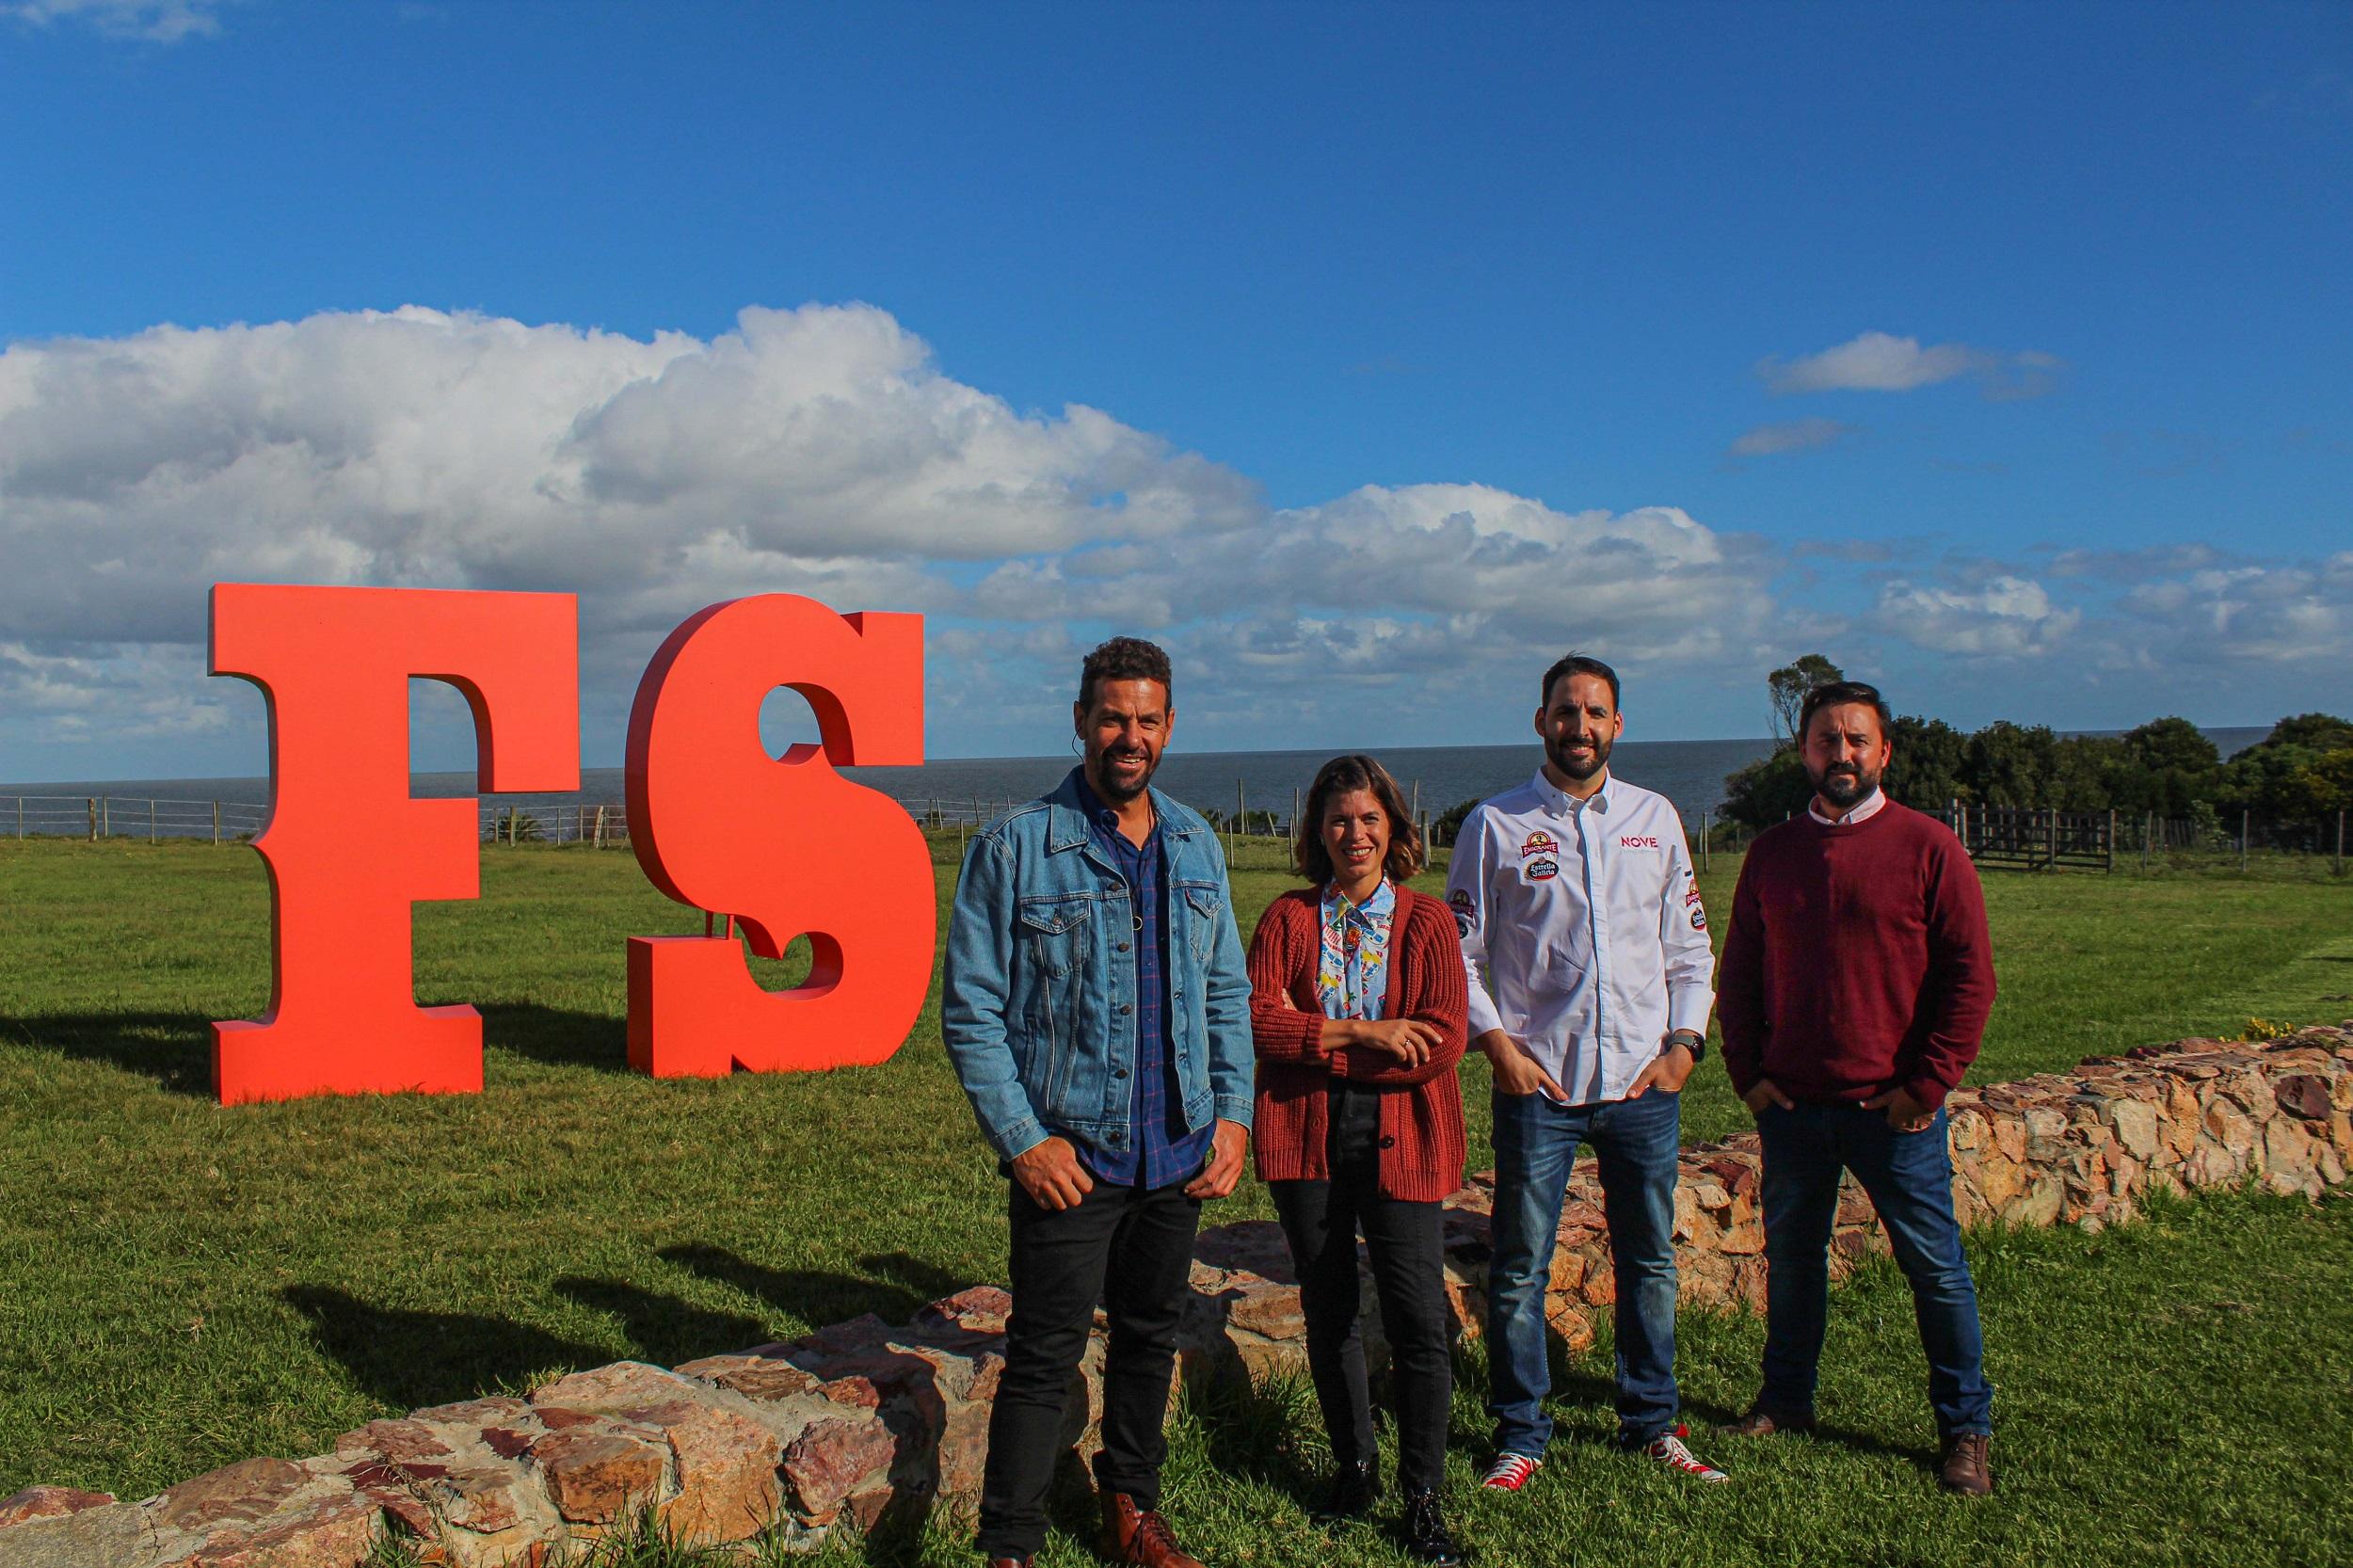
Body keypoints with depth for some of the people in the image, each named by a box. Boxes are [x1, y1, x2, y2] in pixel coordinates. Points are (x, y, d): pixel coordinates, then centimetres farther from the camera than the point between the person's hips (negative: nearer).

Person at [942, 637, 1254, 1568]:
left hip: (1179, 1153, 5)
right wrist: (1021, 1139, -14)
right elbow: (970, 1008, -9)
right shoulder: (1016, 847, -8)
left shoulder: (1196, 846, 8)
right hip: (1070, 1156, -5)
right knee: (1045, 1356, 0)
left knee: (1151, 1336, 18)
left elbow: (1227, 992, 13)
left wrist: (1233, 1114, 3)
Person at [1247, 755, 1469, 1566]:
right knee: (1328, 1309, 12)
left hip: (1399, 1141, -1)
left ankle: (1423, 1495, 12)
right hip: (1307, 1140, 2)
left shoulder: (1428, 921, 2)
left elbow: (1442, 1044, -8)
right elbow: (1255, 1019, -8)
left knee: (1418, 1318, -5)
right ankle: (1353, 1465, 32)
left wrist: (1312, 1041, -10)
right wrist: (1359, 1033, -17)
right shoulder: (1288, 918, 5)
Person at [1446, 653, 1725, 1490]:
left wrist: (1685, 1042, 1)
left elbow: (1689, 947, 13)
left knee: (1650, 1260, 12)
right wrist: (1498, 1043, -8)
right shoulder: (1497, 825, 1)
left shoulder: (1654, 818, 10)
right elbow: (1459, 953, 3)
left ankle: (1652, 1421, 28)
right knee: (1520, 1269, 3)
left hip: (1645, 1082, 3)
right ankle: (1520, 1435, 17)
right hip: (1538, 1081, -2)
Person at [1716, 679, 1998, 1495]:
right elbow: (1738, 973, 12)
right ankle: (1786, 1398, 30)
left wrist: (1926, 1085, -9)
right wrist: (1748, 1073, 4)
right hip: (1791, 1104, 4)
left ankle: (1965, 1427, 19)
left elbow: (1969, 976, -5)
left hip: (1894, 1109, -3)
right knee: (1791, 1254, 14)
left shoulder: (1928, 847, -4)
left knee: (1935, 1266, 5)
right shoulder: (1771, 853, 7)